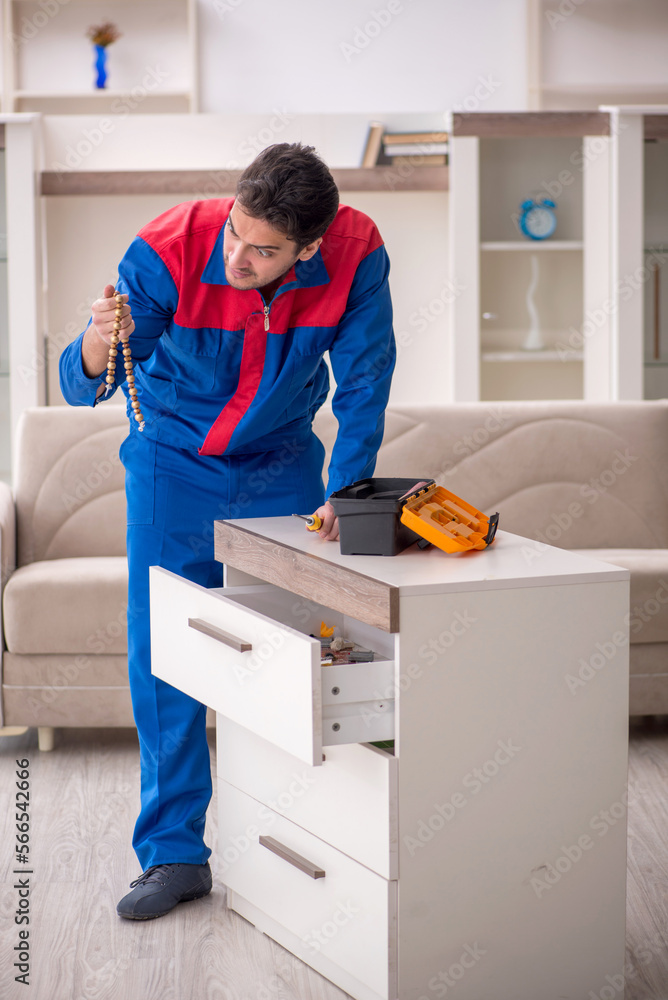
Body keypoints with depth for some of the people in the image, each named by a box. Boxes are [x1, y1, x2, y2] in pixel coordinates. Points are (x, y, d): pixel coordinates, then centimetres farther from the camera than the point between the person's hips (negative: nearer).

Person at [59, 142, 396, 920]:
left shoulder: (356, 255, -25)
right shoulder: (170, 251, -30)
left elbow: (364, 382, -12)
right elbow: (80, 388, -29)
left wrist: (344, 492, -19)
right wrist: (98, 346, -52)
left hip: (282, 465, 1)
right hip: (173, 460, -1)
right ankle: (174, 852, 3)